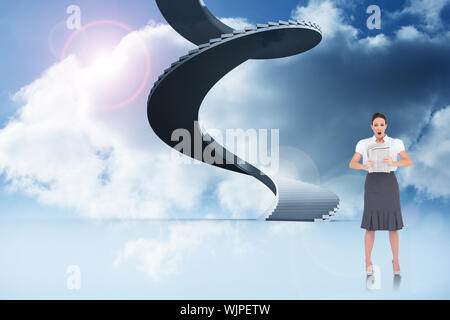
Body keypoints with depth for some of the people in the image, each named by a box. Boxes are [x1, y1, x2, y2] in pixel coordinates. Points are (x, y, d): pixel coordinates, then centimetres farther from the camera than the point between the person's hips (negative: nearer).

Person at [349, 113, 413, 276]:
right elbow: (352, 164, -3)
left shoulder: (395, 143, 3)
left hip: (389, 183, 0)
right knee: (370, 225, -2)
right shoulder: (364, 144, 4)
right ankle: (368, 262, 12)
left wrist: (393, 163, -28)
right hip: (372, 184, 0)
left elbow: (409, 162, -7)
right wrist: (364, 166, -26)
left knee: (392, 225, 0)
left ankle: (395, 261, 17)